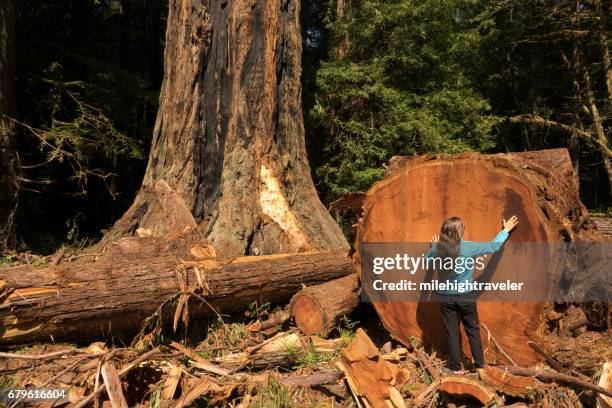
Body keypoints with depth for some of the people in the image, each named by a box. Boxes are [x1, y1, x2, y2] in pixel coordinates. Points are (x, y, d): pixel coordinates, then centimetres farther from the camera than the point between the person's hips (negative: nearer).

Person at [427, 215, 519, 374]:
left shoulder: (437, 248, -12)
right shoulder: (469, 247, -18)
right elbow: (494, 246, -3)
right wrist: (506, 230, 11)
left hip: (445, 297, 2)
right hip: (465, 296, -1)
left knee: (451, 331, 13)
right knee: (473, 329, 19)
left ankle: (456, 366, 23)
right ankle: (480, 363, 32)